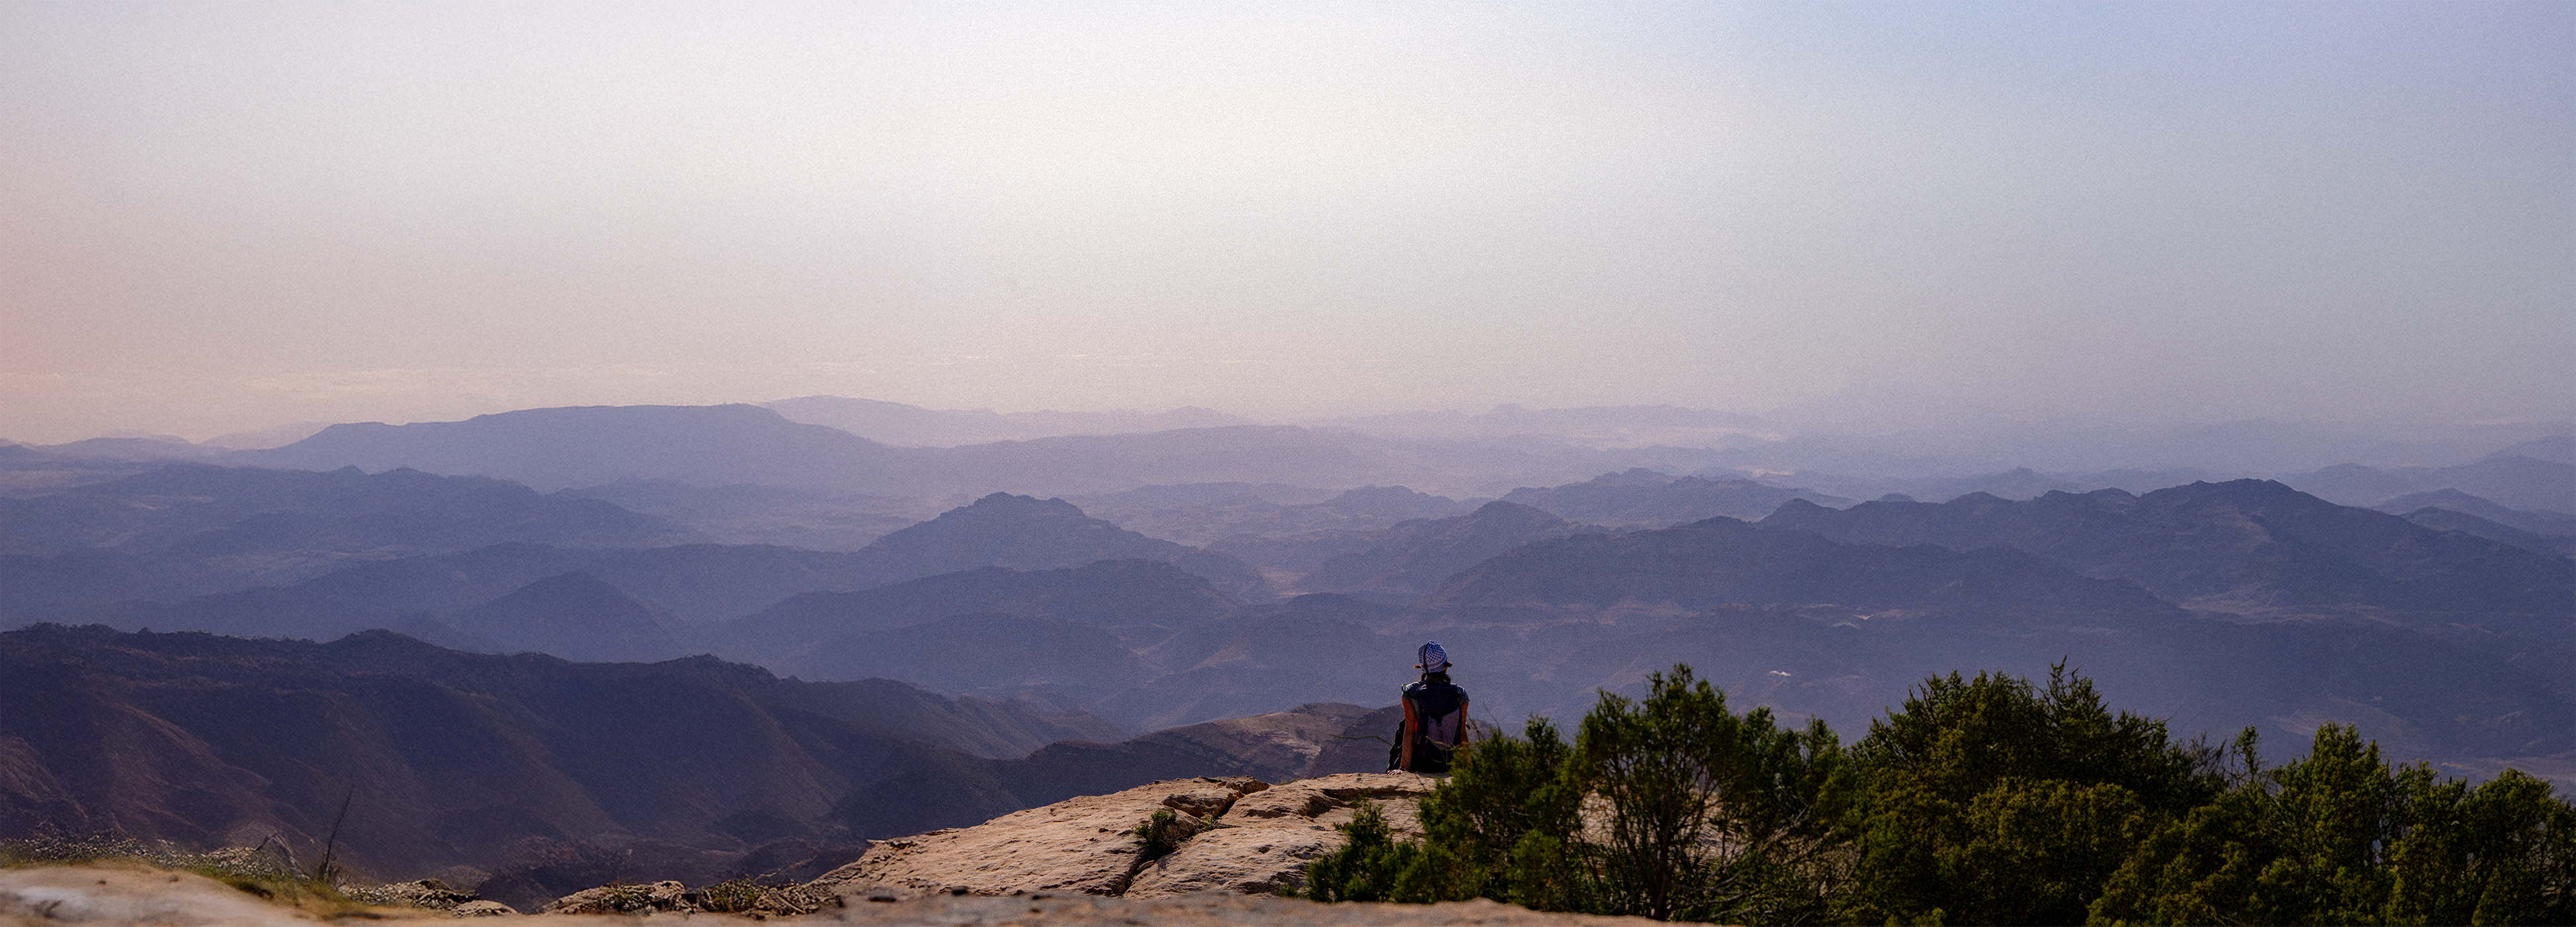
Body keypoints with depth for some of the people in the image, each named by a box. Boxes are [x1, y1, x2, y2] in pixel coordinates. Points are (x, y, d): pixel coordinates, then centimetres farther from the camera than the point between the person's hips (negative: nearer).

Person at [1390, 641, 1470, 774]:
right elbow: (1462, 734, -3)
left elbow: (1409, 731, -12)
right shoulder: (1460, 694, -6)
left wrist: (1404, 768, -10)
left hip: (1419, 764, -1)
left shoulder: (1411, 692, -10)